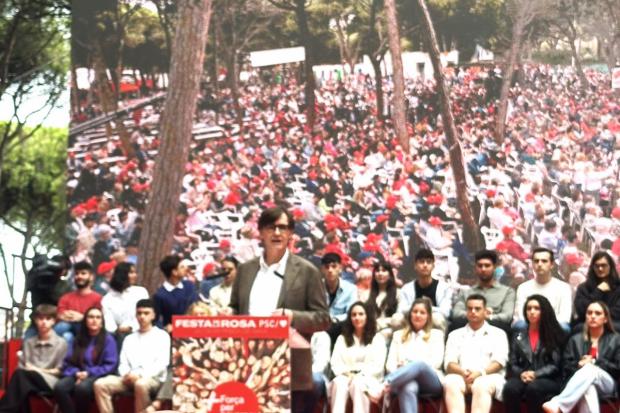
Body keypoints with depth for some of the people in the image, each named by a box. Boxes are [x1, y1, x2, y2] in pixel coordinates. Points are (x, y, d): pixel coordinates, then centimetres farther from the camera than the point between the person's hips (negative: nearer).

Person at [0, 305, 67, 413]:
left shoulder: (61, 343, 9)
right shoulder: (28, 343, 22)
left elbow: (60, 371, 3)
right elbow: (21, 366, 16)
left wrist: (40, 371, -9)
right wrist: (27, 368, -8)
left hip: (50, 382, -3)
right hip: (29, 380, 4)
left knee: (20, 375, -33)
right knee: (19, 374, -35)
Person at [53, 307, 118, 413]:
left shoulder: (108, 339, 6)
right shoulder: (78, 339, 19)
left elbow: (111, 365, -2)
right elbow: (68, 362, 14)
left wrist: (89, 373, -12)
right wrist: (76, 373, -9)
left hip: (97, 377, -4)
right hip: (78, 375, 4)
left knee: (82, 387, -39)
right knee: (59, 387, -30)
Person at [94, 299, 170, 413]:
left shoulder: (162, 336, 8)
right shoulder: (129, 338, 24)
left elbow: (162, 363, -4)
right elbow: (123, 363, 16)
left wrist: (141, 374, -17)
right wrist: (126, 374, -8)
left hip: (153, 378, -5)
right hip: (130, 379, 5)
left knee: (141, 384, -41)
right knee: (100, 384, -19)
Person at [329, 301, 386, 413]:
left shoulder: (377, 338, 15)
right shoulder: (342, 338, 22)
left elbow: (378, 365, 2)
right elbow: (335, 362, 9)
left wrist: (360, 375, -15)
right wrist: (347, 374, -12)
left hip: (369, 379, -1)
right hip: (345, 377, 1)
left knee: (358, 383, -38)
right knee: (338, 383, -36)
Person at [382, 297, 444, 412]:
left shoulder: (436, 334, 20)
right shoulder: (399, 335, 26)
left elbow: (436, 361, 4)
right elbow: (390, 362, 13)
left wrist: (411, 366, -11)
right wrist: (397, 373, -12)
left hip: (430, 381, -1)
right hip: (407, 379, 1)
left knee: (419, 364, -39)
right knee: (408, 388, -40)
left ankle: (384, 386, -58)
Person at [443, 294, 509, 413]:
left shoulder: (498, 334, 18)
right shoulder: (455, 335, 23)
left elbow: (499, 362, 3)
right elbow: (449, 363, 9)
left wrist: (480, 373, -17)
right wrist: (463, 373, -14)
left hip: (489, 376, -1)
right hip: (461, 376, 1)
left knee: (482, 386, -37)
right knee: (451, 383, -35)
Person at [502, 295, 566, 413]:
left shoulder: (554, 334, 9)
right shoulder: (518, 336, 20)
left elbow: (555, 364, 1)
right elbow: (513, 363, 15)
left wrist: (536, 374, -15)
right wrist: (521, 374, -8)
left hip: (548, 380, -3)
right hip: (523, 378, 3)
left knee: (533, 388, -38)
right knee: (510, 388, -33)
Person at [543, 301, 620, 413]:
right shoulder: (576, 339, 23)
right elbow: (567, 367, 13)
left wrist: (595, 362, -6)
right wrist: (579, 364, -11)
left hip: (606, 384, -1)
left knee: (589, 370, -38)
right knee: (588, 387, -41)